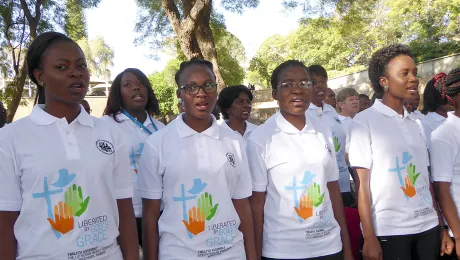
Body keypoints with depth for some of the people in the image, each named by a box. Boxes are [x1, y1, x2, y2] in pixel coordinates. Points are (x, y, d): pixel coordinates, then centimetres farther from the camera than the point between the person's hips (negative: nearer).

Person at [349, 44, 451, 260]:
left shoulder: (415, 124, 10)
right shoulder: (364, 121, -7)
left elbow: (426, 179, 13)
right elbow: (362, 183, -9)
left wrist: (441, 226, 11)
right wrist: (370, 238, -12)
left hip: (427, 227, 5)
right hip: (388, 231, -5)